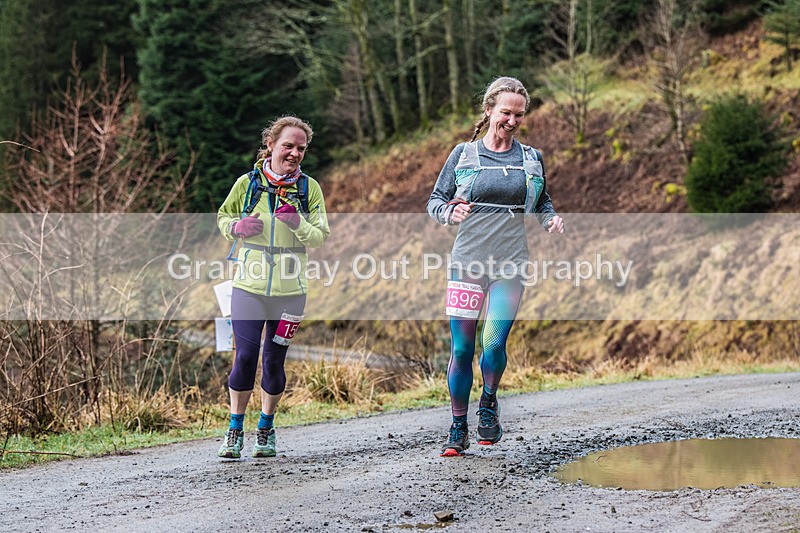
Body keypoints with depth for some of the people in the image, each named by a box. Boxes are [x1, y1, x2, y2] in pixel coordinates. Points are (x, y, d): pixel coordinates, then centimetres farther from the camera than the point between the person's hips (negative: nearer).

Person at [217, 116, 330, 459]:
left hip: (289, 290, 1)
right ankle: (236, 429, 9)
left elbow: (321, 237, 0)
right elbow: (223, 217, 13)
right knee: (245, 357, -8)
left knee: (274, 360, 6)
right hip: (249, 286, -1)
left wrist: (298, 224, -19)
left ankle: (266, 428, 25)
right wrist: (236, 227, -9)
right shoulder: (248, 183, 0)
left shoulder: (309, 188, 1)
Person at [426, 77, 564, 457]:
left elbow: (542, 203, 21)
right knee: (461, 349, -2)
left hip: (510, 268, 1)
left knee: (494, 343, -14)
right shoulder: (463, 154, 5)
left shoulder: (532, 159, 10)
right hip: (466, 264, 0)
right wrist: (450, 213, -13)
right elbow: (435, 200, 9)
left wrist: (552, 220, -1)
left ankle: (489, 402, 16)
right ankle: (458, 429, 12)